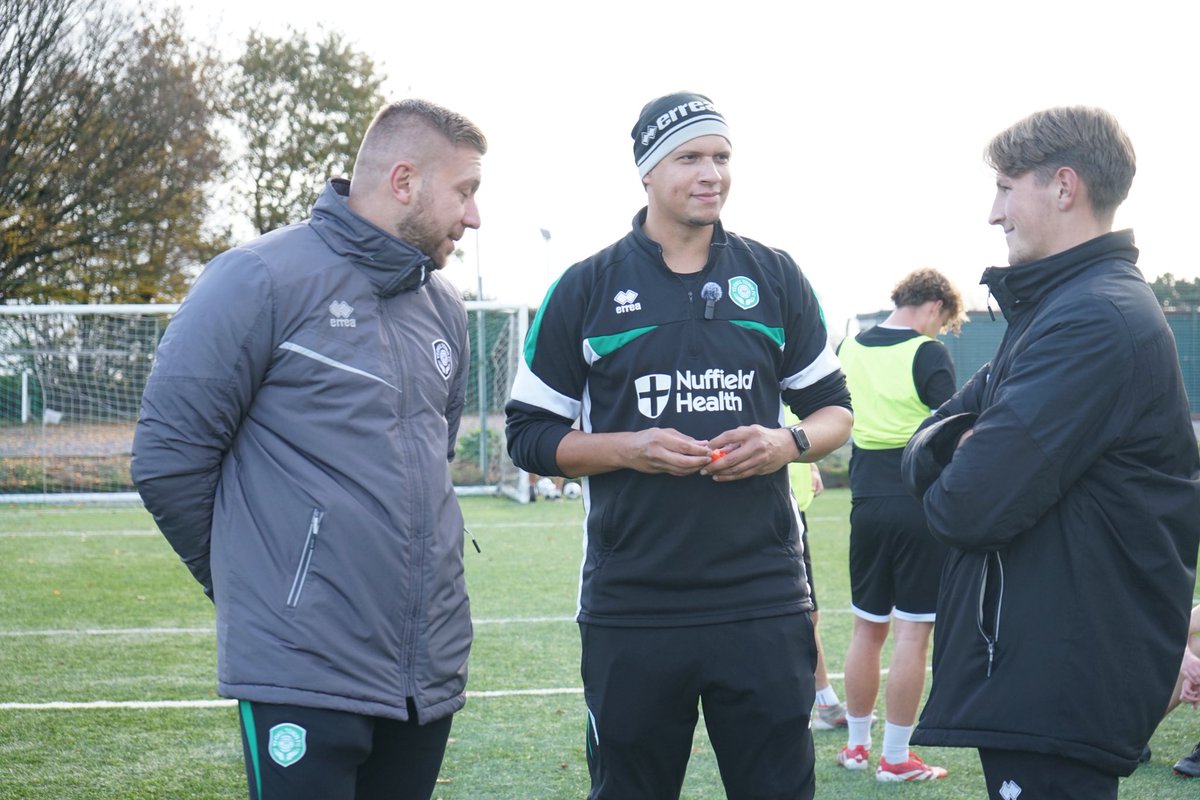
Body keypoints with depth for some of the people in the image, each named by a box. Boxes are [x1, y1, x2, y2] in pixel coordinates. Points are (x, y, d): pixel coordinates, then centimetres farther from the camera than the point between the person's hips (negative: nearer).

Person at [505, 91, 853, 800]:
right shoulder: (588, 289, 5)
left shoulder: (775, 278, 10)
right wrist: (627, 449, -12)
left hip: (764, 601, 1)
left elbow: (834, 408, 16)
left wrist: (789, 443, -7)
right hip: (630, 607, -1)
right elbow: (530, 433, 5)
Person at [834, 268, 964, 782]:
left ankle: (857, 745, 23)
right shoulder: (928, 354, -9)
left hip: (868, 503, 6)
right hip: (921, 504, -6)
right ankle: (895, 758, 3)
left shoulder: (850, 350, 8)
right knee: (912, 632, 0)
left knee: (868, 627, 15)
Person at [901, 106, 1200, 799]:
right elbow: (923, 448, 14)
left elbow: (973, 507, -26)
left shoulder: (1094, 321, -19)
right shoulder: (1050, 308, 16)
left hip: (1058, 683, -10)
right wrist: (957, 444, -9)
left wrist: (946, 491, -3)